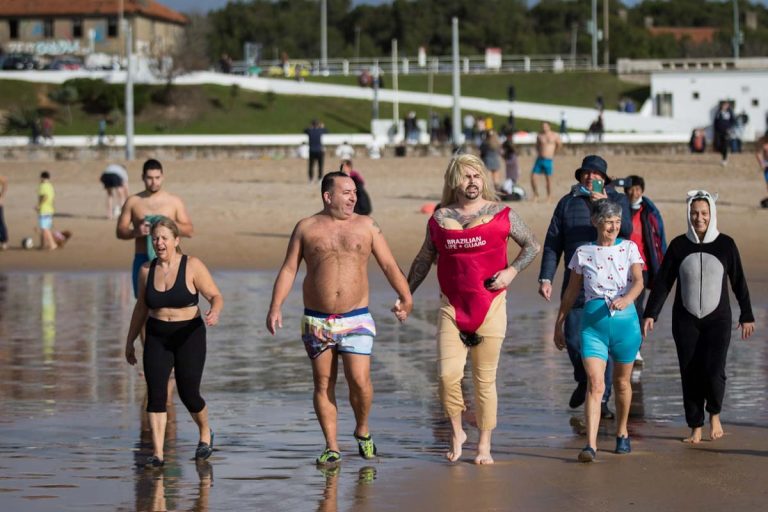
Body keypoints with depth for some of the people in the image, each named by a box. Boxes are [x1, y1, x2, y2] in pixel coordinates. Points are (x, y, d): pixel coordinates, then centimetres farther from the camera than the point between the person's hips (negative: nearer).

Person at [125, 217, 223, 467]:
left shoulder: (192, 266, -8)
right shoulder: (147, 270, 3)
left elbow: (216, 296, -9)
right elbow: (141, 308, 14)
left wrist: (214, 312, -32)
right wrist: (130, 341, 17)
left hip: (189, 336, -3)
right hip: (157, 337, 3)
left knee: (188, 394, 0)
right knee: (155, 393, -9)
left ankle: (205, 433, 32)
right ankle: (157, 453, -7)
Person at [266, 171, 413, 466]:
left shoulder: (366, 226, 6)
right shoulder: (306, 228, 5)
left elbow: (389, 265, 4)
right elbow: (288, 269, 4)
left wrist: (405, 297, -9)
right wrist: (275, 307, -6)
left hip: (356, 319, -1)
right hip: (316, 321, 1)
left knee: (359, 380, -11)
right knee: (323, 384, 2)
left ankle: (362, 431, 14)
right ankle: (331, 447, 10)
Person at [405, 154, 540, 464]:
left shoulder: (501, 214, 2)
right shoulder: (440, 218, 7)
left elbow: (532, 246, 12)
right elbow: (424, 260, 19)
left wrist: (512, 271, -4)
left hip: (490, 306, -1)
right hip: (451, 307, 1)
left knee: (485, 379, 3)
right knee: (448, 375, -11)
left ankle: (484, 446, 13)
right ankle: (456, 433, 10)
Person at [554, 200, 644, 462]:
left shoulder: (629, 248, 5)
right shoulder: (583, 253, 6)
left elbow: (638, 281, -10)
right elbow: (571, 293, 14)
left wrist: (626, 299, -30)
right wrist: (559, 324, 15)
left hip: (625, 320, 1)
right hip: (593, 322, -1)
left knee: (622, 382, 14)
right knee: (595, 384, -13)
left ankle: (622, 433, 37)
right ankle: (591, 445, -21)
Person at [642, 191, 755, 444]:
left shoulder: (725, 244, -1)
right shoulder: (679, 245, 0)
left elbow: (738, 282, 5)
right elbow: (662, 282, 2)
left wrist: (747, 316, 6)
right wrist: (650, 314, -5)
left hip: (717, 319, -1)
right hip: (685, 321, 1)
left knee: (714, 372, -13)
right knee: (690, 374, 0)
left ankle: (714, 414, 14)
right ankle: (695, 427, 11)